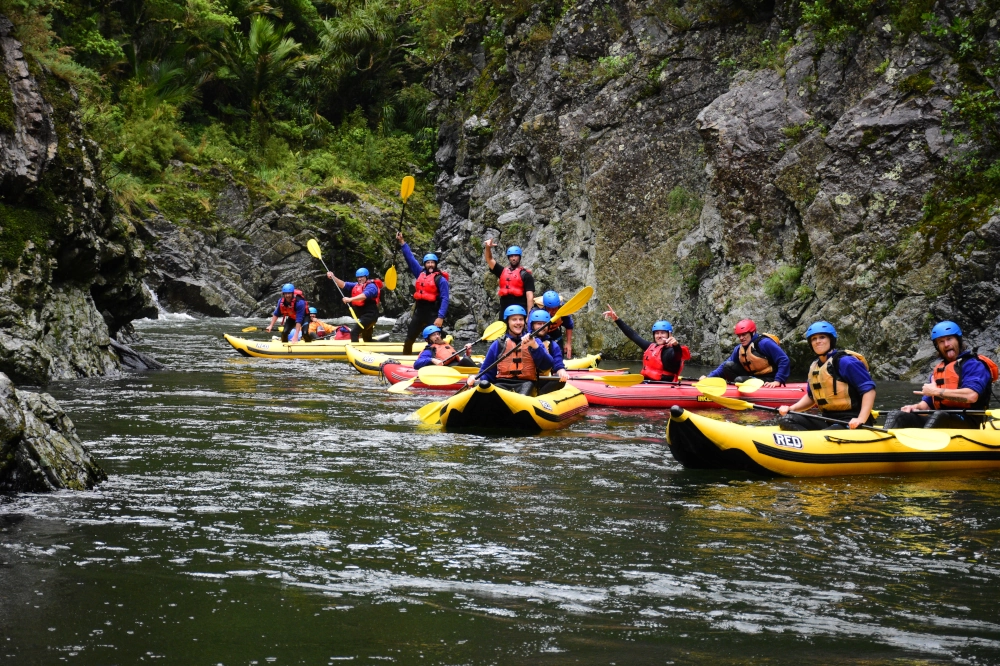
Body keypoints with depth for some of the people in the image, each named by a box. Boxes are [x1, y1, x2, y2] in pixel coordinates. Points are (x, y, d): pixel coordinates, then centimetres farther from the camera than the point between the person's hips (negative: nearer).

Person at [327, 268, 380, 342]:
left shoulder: (371, 286, -11)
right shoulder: (356, 286, 14)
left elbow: (365, 295, -30)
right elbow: (343, 285, 8)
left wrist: (350, 299, -41)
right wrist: (333, 277, -6)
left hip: (369, 315, -10)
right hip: (363, 316, 10)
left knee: (354, 332, -24)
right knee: (367, 339, 20)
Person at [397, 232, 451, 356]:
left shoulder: (441, 279, -6)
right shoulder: (420, 274, 11)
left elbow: (445, 299, -12)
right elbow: (410, 258, 17)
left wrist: (440, 317, -20)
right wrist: (402, 243, 16)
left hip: (433, 314, -6)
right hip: (419, 312, 6)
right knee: (409, 339, 12)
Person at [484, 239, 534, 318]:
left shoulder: (525, 275, 2)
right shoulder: (503, 272, 18)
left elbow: (530, 296, -4)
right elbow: (489, 259, 13)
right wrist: (488, 248, -8)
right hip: (504, 311, 5)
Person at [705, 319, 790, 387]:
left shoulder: (764, 343, -14)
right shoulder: (739, 349, 9)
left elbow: (784, 361, -18)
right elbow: (725, 366, 9)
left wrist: (778, 381, -26)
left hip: (767, 381, -8)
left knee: (739, 380, -30)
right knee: (728, 365, -8)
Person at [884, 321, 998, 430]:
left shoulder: (973, 364, 0)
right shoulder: (938, 370, 22)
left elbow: (971, 396, -18)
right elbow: (928, 404, 23)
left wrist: (936, 391, -9)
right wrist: (917, 407, -3)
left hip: (966, 424, -7)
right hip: (939, 421, 7)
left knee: (939, 416, -39)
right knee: (896, 415, -14)